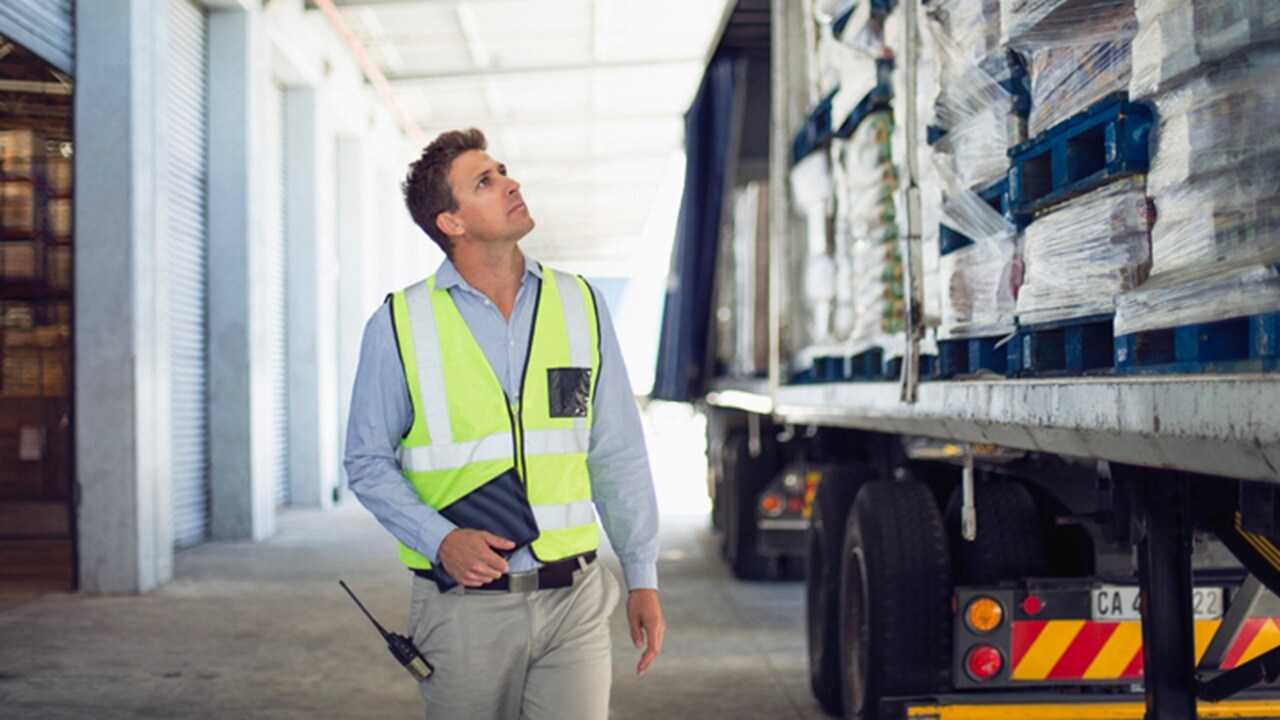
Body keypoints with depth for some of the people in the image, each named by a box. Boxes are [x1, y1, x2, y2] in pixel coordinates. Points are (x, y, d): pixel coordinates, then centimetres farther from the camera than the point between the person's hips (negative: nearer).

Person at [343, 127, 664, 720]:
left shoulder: (580, 306, 7)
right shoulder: (400, 325, 0)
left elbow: (618, 455, 9)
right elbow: (368, 463, 3)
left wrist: (641, 577, 6)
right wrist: (441, 540, -12)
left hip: (573, 601, 2)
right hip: (463, 608, -1)